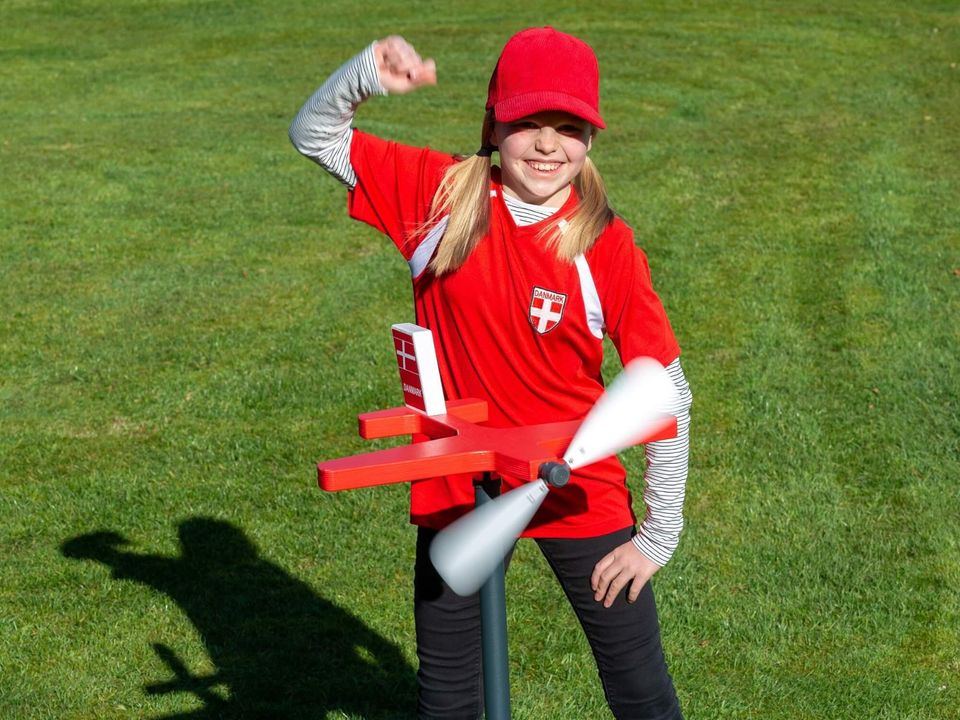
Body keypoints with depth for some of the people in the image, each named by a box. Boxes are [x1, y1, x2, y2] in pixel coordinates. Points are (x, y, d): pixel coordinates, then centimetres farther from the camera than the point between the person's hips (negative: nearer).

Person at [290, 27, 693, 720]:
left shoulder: (607, 247, -13)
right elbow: (315, 135, -1)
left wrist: (659, 535, -8)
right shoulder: (443, 194, -7)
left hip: (577, 495, -2)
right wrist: (368, 72, -21)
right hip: (457, 493, 2)